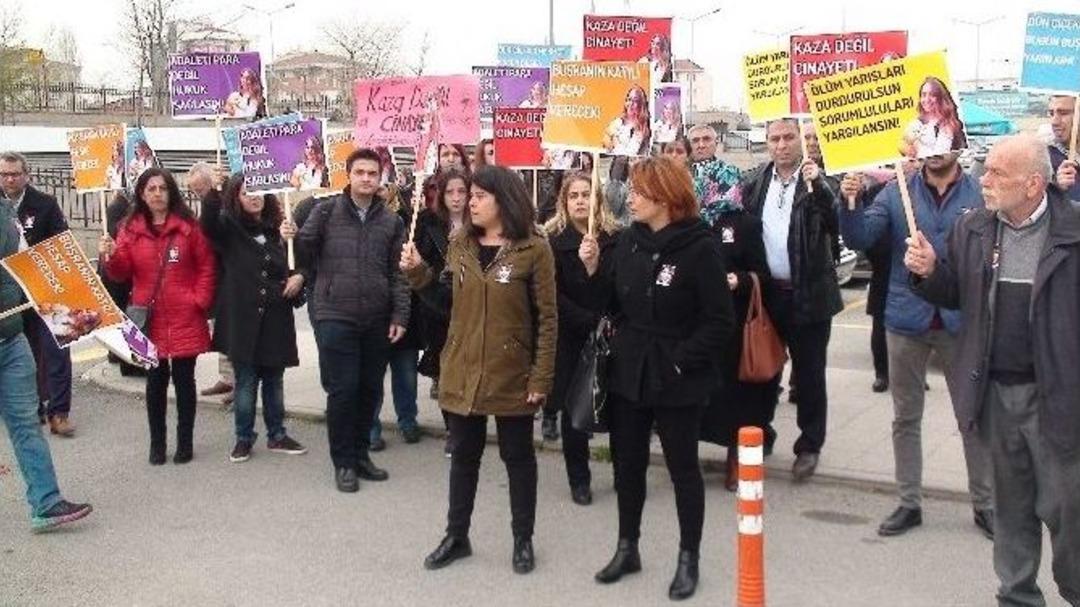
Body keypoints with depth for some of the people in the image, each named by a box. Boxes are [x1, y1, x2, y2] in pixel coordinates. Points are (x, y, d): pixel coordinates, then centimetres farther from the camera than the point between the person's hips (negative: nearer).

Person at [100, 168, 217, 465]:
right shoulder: (131, 229, 5)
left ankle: (185, 442, 18)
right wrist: (110, 257, -20)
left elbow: (207, 265, 0)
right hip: (149, 319, 2)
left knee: (184, 380, 7)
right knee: (155, 382, 8)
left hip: (184, 319, -2)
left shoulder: (189, 225, -1)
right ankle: (157, 443, 19)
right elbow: (122, 272, 0)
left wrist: (200, 301, -8)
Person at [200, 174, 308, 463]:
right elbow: (209, 221, -23)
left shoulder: (276, 230, 10)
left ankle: (277, 435, 24)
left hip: (275, 318, 3)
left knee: (274, 379, 12)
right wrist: (210, 191, -38)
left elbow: (292, 265, 21)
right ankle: (244, 438, 17)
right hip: (242, 318, -3)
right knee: (246, 381, 4)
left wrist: (298, 277, -1)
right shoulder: (228, 227, -1)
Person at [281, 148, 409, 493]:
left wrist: (399, 316, 1)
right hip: (335, 318, -3)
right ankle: (343, 461, 13)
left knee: (370, 389, 10)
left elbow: (397, 273, 7)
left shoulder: (391, 222, 6)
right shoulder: (326, 211, 0)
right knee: (342, 390, -2)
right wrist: (293, 238, -19)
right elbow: (305, 258, 1)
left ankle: (360, 453, 27)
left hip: (377, 321, 3)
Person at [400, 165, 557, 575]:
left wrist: (541, 377, -13)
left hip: (511, 375, -4)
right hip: (461, 372, 4)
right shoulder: (460, 244, 5)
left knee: (517, 456, 10)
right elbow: (447, 300, 12)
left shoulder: (533, 250, -11)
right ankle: (456, 536, 30)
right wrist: (418, 273, -4)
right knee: (463, 456, 15)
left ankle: (523, 540, 25)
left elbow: (546, 319, -10)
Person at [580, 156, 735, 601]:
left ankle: (689, 559, 24)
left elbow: (720, 322, -14)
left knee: (683, 468, 9)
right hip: (628, 373, 6)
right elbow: (612, 304, 7)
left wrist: (680, 361, -15)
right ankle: (627, 549, 32)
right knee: (627, 464, 15)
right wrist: (593, 270, -7)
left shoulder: (700, 247, -14)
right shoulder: (629, 240, 3)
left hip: (677, 381, -5)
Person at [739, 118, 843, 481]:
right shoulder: (755, 182, 6)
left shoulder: (818, 180, -6)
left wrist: (817, 185, -28)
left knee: (809, 373, 6)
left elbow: (837, 227, -17)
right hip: (767, 292, 4)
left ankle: (809, 445, 20)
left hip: (808, 294, -3)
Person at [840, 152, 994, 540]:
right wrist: (851, 202, -28)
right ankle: (909, 502, 24)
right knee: (905, 418, 11)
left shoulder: (982, 195, -3)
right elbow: (860, 238, -9)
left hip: (962, 321, -1)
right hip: (907, 319, 2)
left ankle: (984, 503, 24)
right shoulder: (896, 194, 0)